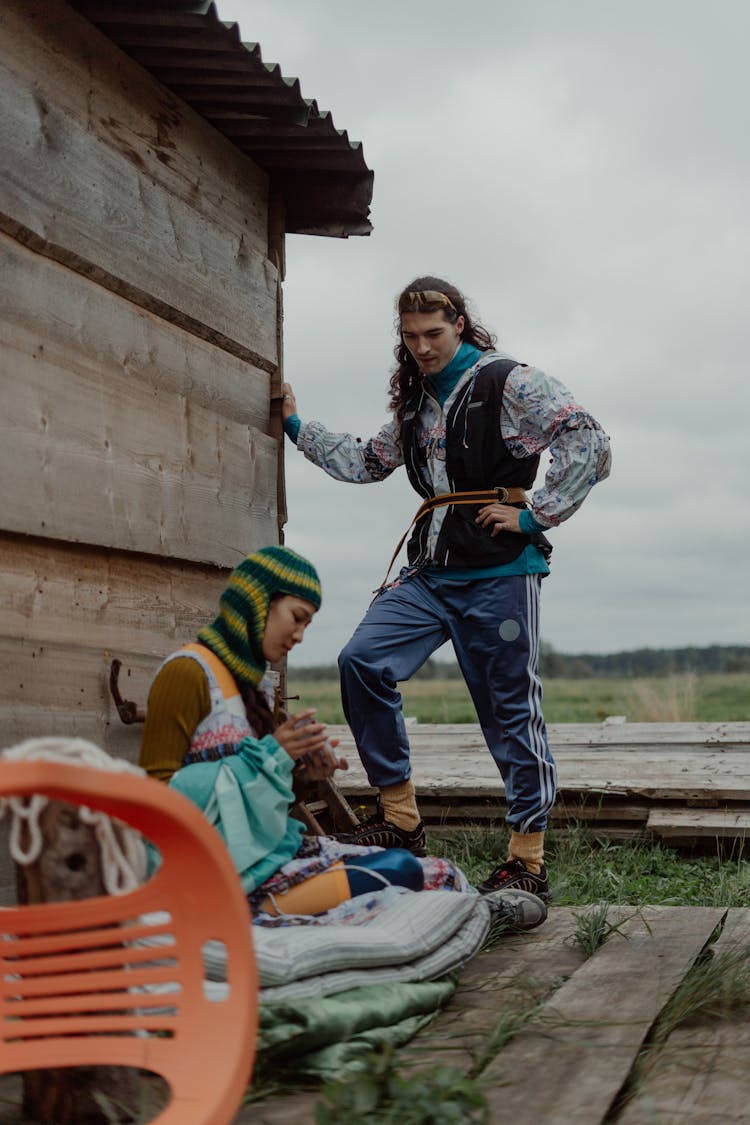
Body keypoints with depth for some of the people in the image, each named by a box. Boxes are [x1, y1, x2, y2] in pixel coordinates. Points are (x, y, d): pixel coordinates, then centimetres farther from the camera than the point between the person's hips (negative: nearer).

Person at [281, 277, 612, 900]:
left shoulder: (509, 383, -4)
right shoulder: (415, 401, 18)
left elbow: (590, 444, -12)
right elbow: (366, 461, 29)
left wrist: (534, 515, -13)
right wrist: (297, 426, 24)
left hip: (498, 574, -6)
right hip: (431, 572, 7)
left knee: (512, 711, -1)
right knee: (363, 662, -11)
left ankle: (529, 861, 9)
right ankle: (400, 818, -1)